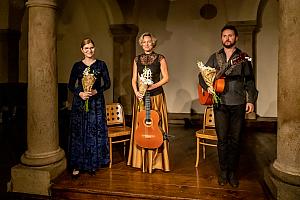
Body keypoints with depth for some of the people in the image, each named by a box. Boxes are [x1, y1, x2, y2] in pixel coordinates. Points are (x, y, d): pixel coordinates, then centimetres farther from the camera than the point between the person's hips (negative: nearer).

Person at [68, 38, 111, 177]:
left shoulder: (101, 64, 4)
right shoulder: (77, 65, 6)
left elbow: (107, 83, 3)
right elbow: (71, 85, 7)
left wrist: (96, 91, -12)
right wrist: (80, 93, -11)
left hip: (96, 102, 0)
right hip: (79, 102, 1)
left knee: (95, 132, 2)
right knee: (78, 133, 2)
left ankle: (93, 164, 15)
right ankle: (77, 165, 11)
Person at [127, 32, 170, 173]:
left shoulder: (160, 58, 2)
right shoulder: (137, 59, 11)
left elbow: (166, 78, -2)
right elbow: (134, 79, 9)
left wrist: (154, 85, -16)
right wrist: (136, 92, -8)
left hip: (156, 96, -3)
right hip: (141, 96, 3)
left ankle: (156, 160, 10)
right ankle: (140, 160, 15)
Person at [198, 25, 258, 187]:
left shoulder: (243, 58, 8)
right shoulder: (215, 57, 11)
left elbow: (249, 81, 6)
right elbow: (202, 74, 12)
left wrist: (251, 100, -4)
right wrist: (207, 87, -7)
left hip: (238, 104, 0)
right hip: (220, 103, 1)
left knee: (235, 140, 4)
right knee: (222, 139, 2)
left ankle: (233, 173, 18)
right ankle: (223, 172, 16)